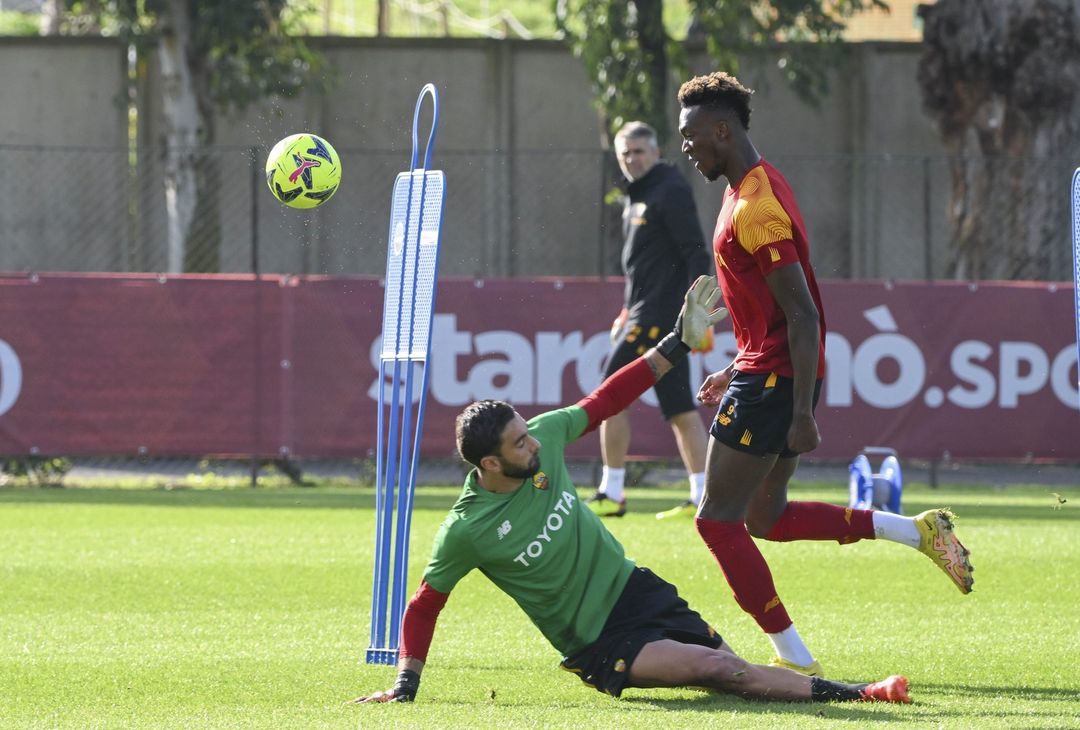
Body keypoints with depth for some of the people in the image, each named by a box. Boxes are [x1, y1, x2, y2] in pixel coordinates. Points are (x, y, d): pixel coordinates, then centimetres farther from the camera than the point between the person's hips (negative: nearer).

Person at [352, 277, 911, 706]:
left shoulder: (545, 438, -5)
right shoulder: (465, 531, -17)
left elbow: (606, 400, 7)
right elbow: (424, 606, -6)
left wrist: (680, 343, 6)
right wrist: (404, 687, -11)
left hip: (636, 591, 6)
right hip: (598, 644, -6)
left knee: (731, 671, -9)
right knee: (714, 669, -21)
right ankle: (842, 695, -19)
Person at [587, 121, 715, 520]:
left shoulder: (669, 191, -11)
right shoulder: (636, 197, 18)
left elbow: (695, 254, -17)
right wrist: (627, 313, 23)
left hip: (658, 314, -10)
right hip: (647, 313, 10)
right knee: (679, 408, 7)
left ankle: (611, 494, -5)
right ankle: (702, 498, 5)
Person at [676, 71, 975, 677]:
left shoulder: (755, 207, -19)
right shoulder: (757, 189, 13)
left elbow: (802, 314, -23)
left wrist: (802, 413, -24)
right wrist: (739, 372, 26)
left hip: (773, 379, -10)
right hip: (769, 372, 10)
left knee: (718, 520, -5)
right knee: (767, 519, 16)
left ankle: (793, 655, -2)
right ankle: (917, 531, 14)